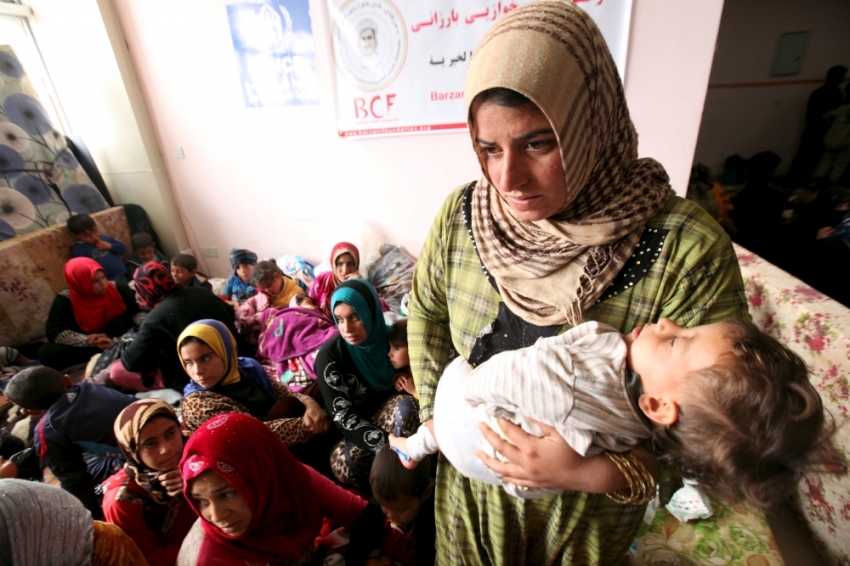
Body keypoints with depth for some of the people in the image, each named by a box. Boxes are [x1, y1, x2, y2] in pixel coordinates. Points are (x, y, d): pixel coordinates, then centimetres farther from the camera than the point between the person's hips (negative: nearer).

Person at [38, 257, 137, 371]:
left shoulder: (118, 290, -11)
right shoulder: (65, 300, -11)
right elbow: (54, 333, -13)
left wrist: (110, 335, -24)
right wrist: (90, 341, -28)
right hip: (85, 346, 2)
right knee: (46, 353, -27)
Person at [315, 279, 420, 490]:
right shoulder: (330, 355, -21)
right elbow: (342, 414, -22)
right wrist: (387, 446, -33)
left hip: (387, 413, 2)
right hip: (354, 428, -1)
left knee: (406, 406, -31)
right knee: (345, 462, -34)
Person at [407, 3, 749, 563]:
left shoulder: (689, 250, -29)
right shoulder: (460, 214, -19)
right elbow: (426, 312, -3)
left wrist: (604, 474, -31)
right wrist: (437, 414, -3)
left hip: (590, 510, -2)